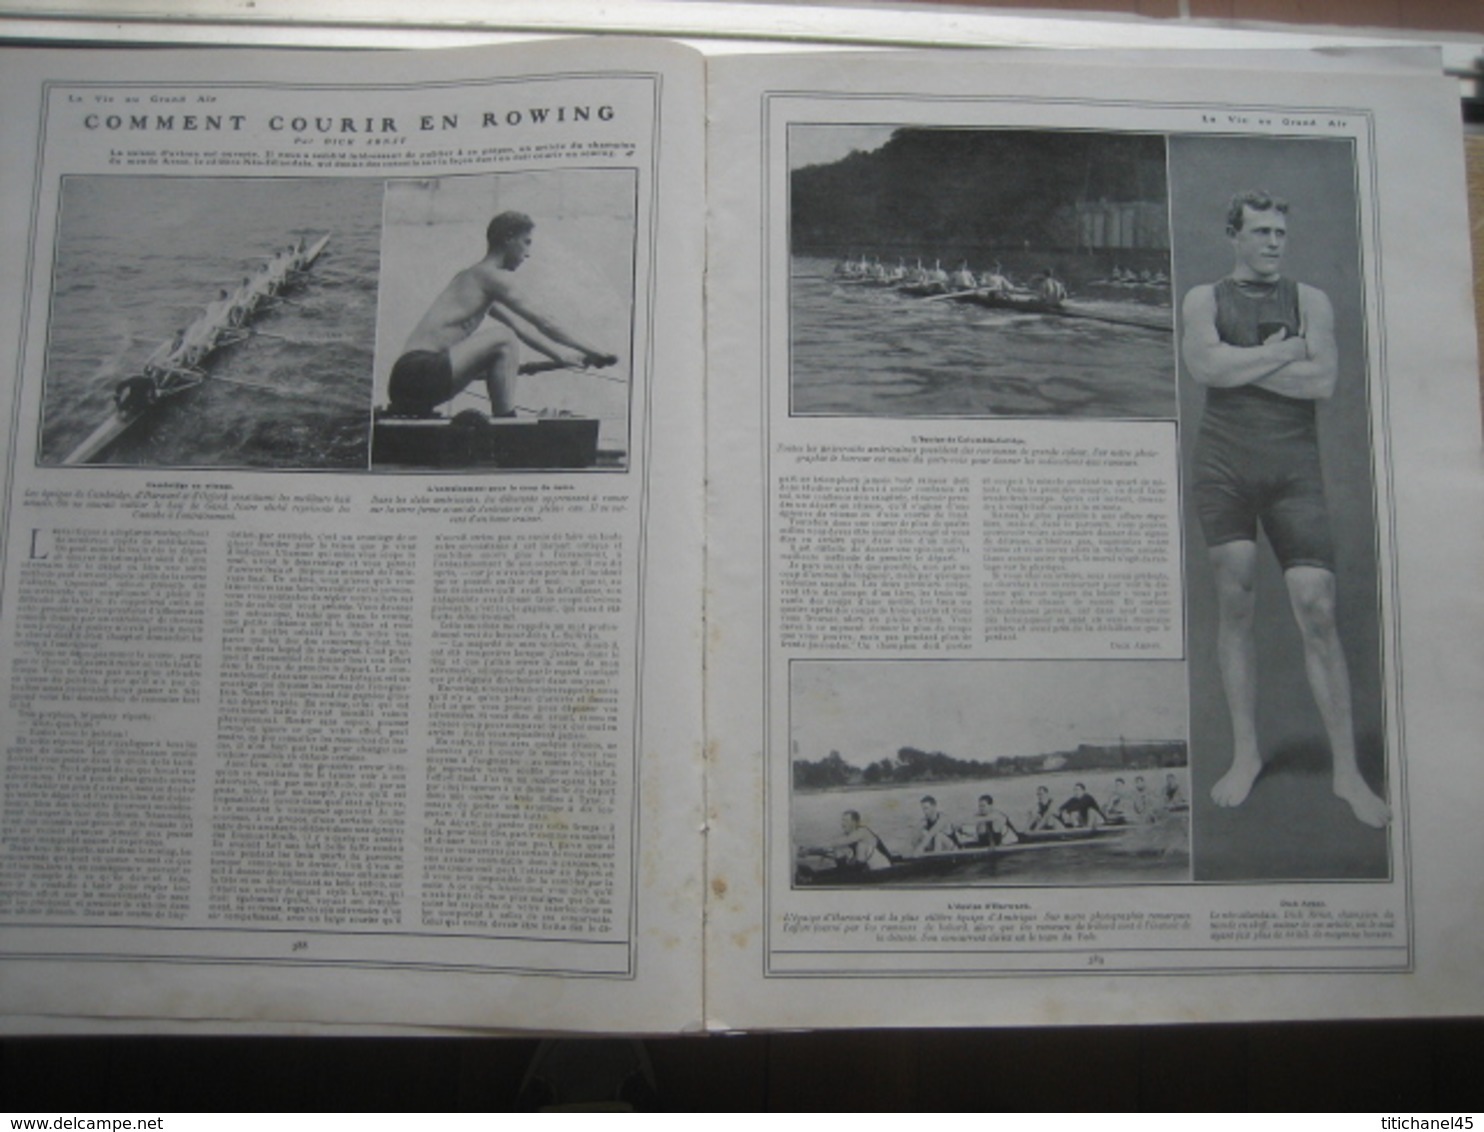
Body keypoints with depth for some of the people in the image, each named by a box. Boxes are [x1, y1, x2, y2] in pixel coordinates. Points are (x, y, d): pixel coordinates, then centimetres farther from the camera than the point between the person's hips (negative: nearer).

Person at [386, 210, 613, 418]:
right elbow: (543, 323, -5)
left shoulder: (473, 276, 24)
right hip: (422, 373, -10)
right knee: (504, 340, -13)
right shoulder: (492, 276, -5)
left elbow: (521, 327, 29)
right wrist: (590, 352, 3)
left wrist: (562, 355, 29)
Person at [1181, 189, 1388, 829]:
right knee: (1233, 603, 2)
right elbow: (1205, 365, -9)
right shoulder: (1204, 299, 11)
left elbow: (1323, 381, -4)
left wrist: (1242, 365, -5)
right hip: (1223, 464, 0)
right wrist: (1283, 352, -3)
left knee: (1317, 610, -7)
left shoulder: (1311, 301, 12)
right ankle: (1245, 753, 12)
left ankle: (1346, 769, -1)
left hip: (1293, 469, 0)